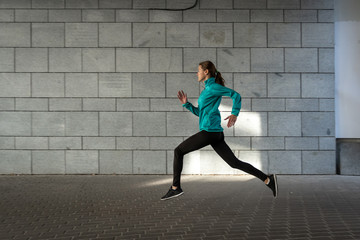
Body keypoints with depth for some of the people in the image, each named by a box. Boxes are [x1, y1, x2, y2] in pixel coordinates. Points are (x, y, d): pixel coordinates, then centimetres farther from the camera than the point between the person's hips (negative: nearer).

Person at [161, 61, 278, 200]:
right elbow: (199, 112, 26)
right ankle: (268, 180, 4)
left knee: (178, 151, 3)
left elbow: (235, 95, -12)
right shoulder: (208, 89, 22)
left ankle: (175, 187, 5)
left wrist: (234, 113, -20)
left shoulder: (213, 87, -5)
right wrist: (186, 104, 15)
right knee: (235, 163, 7)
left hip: (209, 131, -9)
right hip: (215, 133, 9)